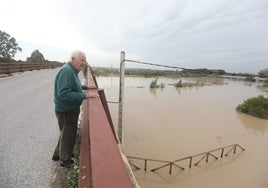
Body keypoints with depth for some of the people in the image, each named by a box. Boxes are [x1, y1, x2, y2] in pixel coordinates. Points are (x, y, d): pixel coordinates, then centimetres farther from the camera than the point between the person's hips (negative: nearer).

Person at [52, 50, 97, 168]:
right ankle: (65, 160, 34)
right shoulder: (66, 71, -24)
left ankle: (58, 155, 47)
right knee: (68, 135, 10)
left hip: (71, 109, 10)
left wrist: (86, 87, 15)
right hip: (66, 111, -10)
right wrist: (84, 95, -31)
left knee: (66, 133, 25)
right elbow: (63, 94, -31)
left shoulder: (72, 70, 8)